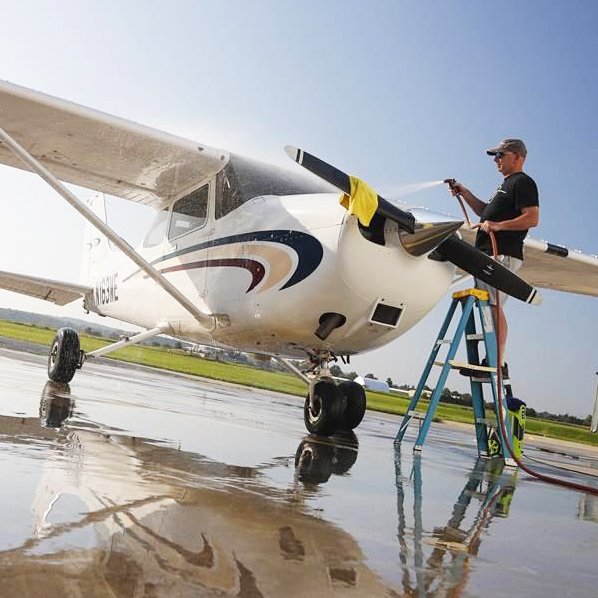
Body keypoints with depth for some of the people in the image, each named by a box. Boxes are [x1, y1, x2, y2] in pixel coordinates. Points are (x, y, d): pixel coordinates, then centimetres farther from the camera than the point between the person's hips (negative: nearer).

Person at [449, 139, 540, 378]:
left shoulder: (523, 182, -4)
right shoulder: (506, 184, 28)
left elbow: (532, 218, -15)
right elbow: (486, 212, 35)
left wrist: (498, 226, -22)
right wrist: (465, 193, 25)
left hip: (502, 254, -10)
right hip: (489, 254, 10)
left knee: (493, 306, -15)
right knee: (489, 307, 7)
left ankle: (499, 363, -15)